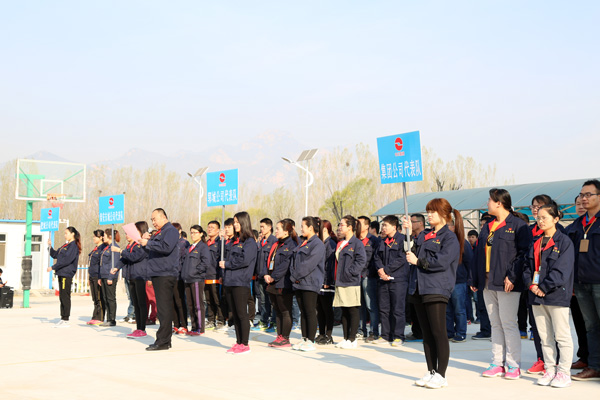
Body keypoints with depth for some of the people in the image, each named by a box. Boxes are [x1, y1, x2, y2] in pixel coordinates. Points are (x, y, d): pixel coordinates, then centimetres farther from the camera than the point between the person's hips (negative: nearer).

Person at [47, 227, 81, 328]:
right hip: (61, 274, 9)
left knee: (65, 297, -7)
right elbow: (55, 255, 22)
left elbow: (66, 260, -19)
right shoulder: (65, 246, 19)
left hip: (67, 274, -9)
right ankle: (63, 319, 17)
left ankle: (66, 320, -5)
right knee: (62, 297, 11)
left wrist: (53, 267, -16)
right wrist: (50, 246, 7)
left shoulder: (73, 246, -11)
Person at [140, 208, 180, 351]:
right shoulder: (159, 232, 24)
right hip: (158, 275, 10)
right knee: (162, 308, 11)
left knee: (164, 308, -9)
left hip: (166, 274, -10)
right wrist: (145, 240, 7)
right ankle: (164, 340, 16)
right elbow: (152, 248, 25)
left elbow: (166, 247, -22)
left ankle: (163, 341, -9)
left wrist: (148, 243, -14)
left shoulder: (171, 231, -6)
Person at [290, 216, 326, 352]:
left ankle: (310, 341, -1)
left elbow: (309, 264, -18)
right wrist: (293, 275, 4)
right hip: (298, 283, 9)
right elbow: (296, 262, 20)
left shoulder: (317, 244, -10)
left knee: (310, 312, -5)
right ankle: (304, 339, 16)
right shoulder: (303, 244, 19)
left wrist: (296, 275, -13)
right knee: (303, 312, 11)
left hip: (310, 283, -9)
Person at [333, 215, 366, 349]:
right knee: (344, 312, 11)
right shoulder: (340, 244, 17)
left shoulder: (357, 243, -8)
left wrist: (350, 272, -17)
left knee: (353, 311, -1)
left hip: (351, 282, -8)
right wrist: (335, 276, 13)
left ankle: (352, 339, 3)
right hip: (340, 282, 8)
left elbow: (362, 261, -16)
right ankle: (346, 338, 17)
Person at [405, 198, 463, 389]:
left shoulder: (450, 237, -4)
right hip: (419, 288, 8)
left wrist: (418, 261, -8)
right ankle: (431, 372, 18)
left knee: (438, 333, -5)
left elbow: (442, 262, -16)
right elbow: (412, 252, 13)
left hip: (436, 289, -7)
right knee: (426, 333, 11)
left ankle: (441, 375, 1)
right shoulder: (424, 235, 19)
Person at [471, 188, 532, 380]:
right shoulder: (487, 227, 17)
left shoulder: (518, 225, -6)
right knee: (495, 324, 10)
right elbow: (479, 254, 19)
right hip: (488, 284, 7)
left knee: (508, 324, -5)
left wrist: (512, 276, -18)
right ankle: (498, 363, 16)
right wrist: (475, 280, 15)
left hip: (507, 284, -7)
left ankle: (513, 365, 4)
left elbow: (524, 253, -12)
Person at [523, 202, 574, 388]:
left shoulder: (564, 242, -5)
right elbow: (527, 266, 14)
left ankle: (564, 372, 6)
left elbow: (561, 270, -12)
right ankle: (549, 370, 18)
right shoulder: (535, 242, 15)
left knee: (562, 335, -1)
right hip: (536, 295, 6)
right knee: (544, 336, 10)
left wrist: (544, 288, -14)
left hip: (556, 295, -6)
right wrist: (531, 284, -3)